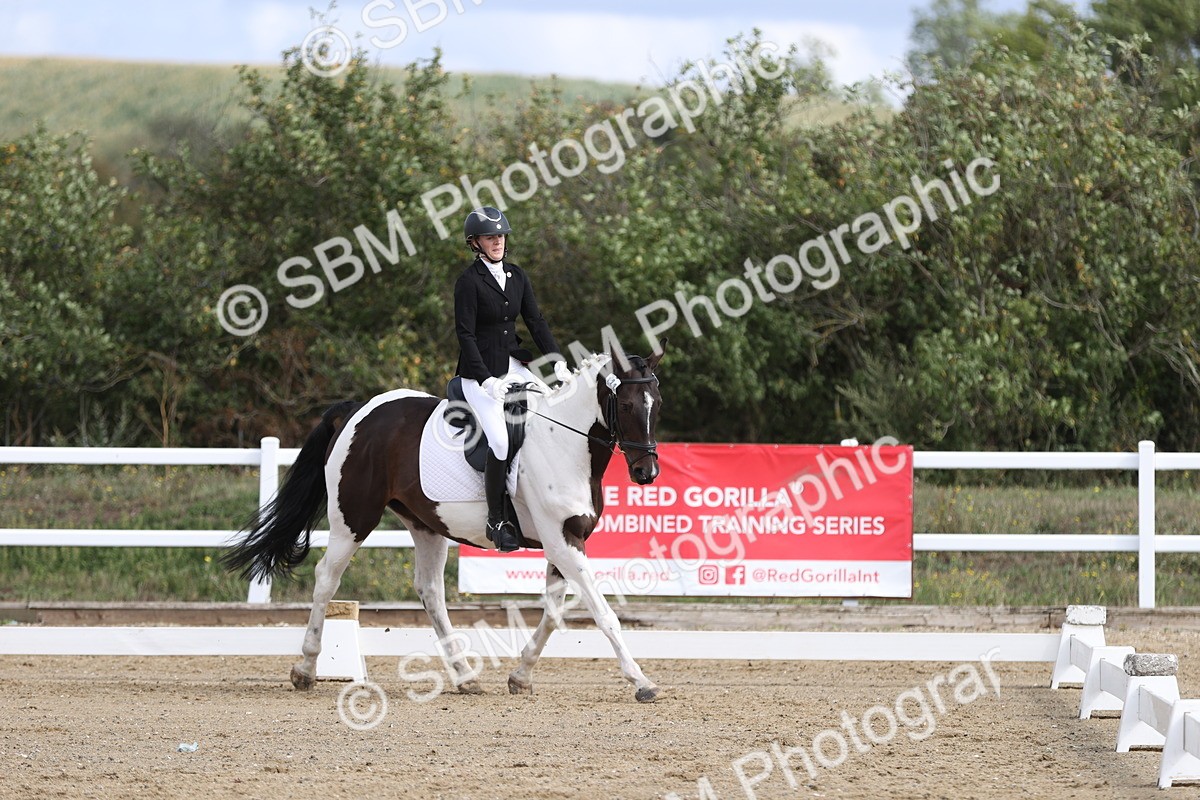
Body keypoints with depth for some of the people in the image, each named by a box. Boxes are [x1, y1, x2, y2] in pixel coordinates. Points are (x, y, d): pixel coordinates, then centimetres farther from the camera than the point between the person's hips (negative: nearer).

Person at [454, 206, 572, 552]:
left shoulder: (517, 276, 10)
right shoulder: (469, 281, -10)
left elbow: (536, 321, 9)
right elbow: (465, 334, -13)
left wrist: (557, 362, -3)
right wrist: (487, 380, -21)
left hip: (513, 364, 7)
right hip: (479, 372, -7)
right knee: (500, 440, -21)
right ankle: (496, 521, -10)